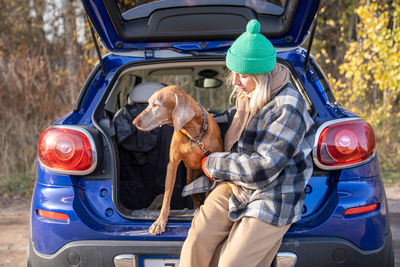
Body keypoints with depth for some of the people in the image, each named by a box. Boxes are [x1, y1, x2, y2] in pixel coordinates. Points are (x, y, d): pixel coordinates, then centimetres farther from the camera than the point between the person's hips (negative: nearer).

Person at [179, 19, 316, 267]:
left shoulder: (289, 109, -22)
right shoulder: (247, 94, 5)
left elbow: (263, 169, -26)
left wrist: (213, 164, -14)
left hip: (272, 200, -7)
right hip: (235, 185, 7)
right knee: (198, 241, -11)